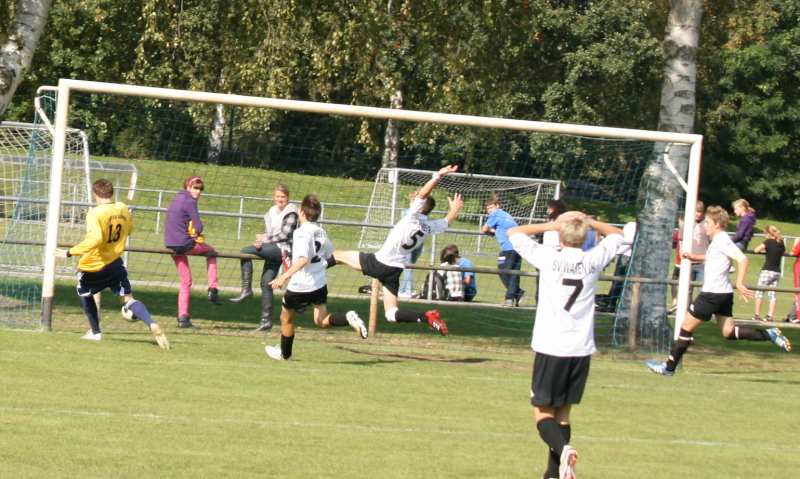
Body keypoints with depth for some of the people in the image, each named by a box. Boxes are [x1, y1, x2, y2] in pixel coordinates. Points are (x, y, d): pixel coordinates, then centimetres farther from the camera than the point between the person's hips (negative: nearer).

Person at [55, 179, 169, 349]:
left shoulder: (95, 213, -21)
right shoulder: (123, 209, -2)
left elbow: (94, 240, -33)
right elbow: (129, 229, 16)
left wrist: (69, 253, -30)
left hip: (92, 267, -4)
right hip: (115, 263, 4)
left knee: (84, 293, 24)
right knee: (128, 298, 1)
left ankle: (95, 332, 32)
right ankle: (152, 324, -24)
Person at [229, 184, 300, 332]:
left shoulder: (291, 213, -3)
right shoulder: (271, 213, 19)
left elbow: (285, 234, -12)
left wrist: (265, 239, -13)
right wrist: (260, 240, -3)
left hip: (284, 249, -7)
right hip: (273, 249, 7)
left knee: (246, 252, -19)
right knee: (266, 283, 1)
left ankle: (246, 289, -17)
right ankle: (266, 321, 5)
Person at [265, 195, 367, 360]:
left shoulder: (302, 233, -17)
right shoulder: (321, 232, 6)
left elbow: (303, 259, -30)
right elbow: (331, 255, 17)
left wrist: (284, 277, -36)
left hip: (300, 286, -6)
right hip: (320, 284, 6)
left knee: (286, 317, 16)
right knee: (322, 320, 9)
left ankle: (284, 353, 32)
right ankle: (348, 319, -17)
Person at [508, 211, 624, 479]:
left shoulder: (549, 258, -7)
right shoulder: (594, 260, 1)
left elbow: (514, 233, 6)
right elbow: (616, 235, 22)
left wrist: (552, 225, 5)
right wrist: (588, 222, 11)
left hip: (551, 348, -3)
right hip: (582, 349, 3)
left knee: (543, 412, 2)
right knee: (563, 414, 14)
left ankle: (563, 449, -26)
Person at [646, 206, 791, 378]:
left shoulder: (722, 240, -15)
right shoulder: (717, 241, 14)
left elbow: (742, 258, -25)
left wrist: (739, 284, -30)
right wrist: (694, 257, 25)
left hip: (712, 293, -10)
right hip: (724, 293, 10)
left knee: (686, 328, 0)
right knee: (729, 332, 12)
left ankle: (669, 367, 7)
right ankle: (770, 335, 1)